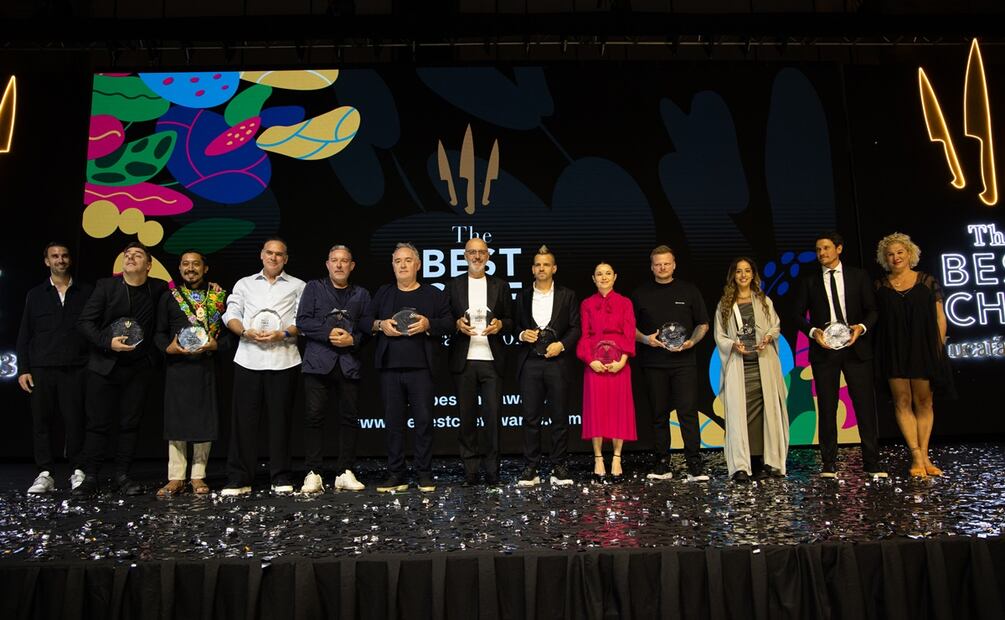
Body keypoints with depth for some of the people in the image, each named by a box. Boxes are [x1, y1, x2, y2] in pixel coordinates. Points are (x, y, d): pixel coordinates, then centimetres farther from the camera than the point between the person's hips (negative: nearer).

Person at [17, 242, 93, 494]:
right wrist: (23, 369, 4)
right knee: (41, 422, 2)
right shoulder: (35, 295, 13)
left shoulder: (86, 292, 9)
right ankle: (45, 474, 8)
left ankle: (77, 472, 6)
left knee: (75, 421, -3)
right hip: (41, 369, 2)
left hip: (75, 369, -2)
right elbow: (24, 335, 12)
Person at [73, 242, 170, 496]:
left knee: (130, 423, 5)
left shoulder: (158, 289, 3)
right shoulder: (106, 285, 0)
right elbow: (84, 321, -2)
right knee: (99, 423, 2)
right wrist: (108, 341, -15)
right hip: (104, 365, -1)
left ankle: (122, 475, 13)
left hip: (139, 368, 1)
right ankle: (90, 477, 10)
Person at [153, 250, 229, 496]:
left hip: (206, 366, -1)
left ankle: (198, 476, 12)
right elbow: (159, 332, 10)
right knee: (175, 420, 3)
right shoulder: (169, 297, 10)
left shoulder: (219, 296, 7)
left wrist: (216, 344, -12)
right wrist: (168, 347, -9)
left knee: (204, 420, 2)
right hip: (177, 365, 1)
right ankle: (176, 478, 11)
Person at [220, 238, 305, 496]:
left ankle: (280, 477, 10)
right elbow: (231, 315, 10)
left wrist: (282, 334, -13)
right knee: (243, 418, 0)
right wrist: (246, 332, -9)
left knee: (280, 417, 2)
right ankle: (239, 479, 5)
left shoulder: (297, 286, 14)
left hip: (283, 359, -1)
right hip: (248, 358, 2)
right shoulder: (244, 284, 20)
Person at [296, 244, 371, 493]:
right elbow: (302, 321, 2)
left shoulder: (361, 294, 17)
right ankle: (312, 474, 0)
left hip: (350, 363, 2)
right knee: (314, 416, -5)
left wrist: (353, 339, -10)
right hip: (318, 361, -2)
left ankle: (345, 473, 8)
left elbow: (367, 327, 8)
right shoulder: (314, 288, 13)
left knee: (349, 417, 2)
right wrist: (328, 332, -10)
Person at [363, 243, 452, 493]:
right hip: (390, 368, 2)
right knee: (393, 422, 5)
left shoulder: (433, 294, 9)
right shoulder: (383, 293, 17)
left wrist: (428, 324, -15)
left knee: (423, 420, -2)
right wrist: (380, 325, -6)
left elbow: (448, 323, 3)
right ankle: (395, 476, 12)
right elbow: (365, 320, 14)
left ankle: (425, 475, 7)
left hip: (420, 367, -2)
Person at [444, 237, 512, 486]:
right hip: (463, 361, 0)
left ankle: (491, 468, 7)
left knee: (492, 416, -2)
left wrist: (500, 325, -10)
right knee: (467, 416, 4)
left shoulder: (500, 286, 11)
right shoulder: (453, 285, 10)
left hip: (492, 360, 0)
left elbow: (509, 321, 11)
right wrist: (457, 324, -12)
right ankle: (470, 469, 12)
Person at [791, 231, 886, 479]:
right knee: (826, 407, 3)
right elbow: (798, 313, 5)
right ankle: (829, 464, 9)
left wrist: (862, 327, -13)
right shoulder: (808, 281, 8)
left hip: (856, 347, 0)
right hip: (824, 349, 0)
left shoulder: (858, 276, 8)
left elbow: (872, 309, 6)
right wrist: (813, 331, -12)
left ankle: (872, 462, 8)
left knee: (865, 404, 0)